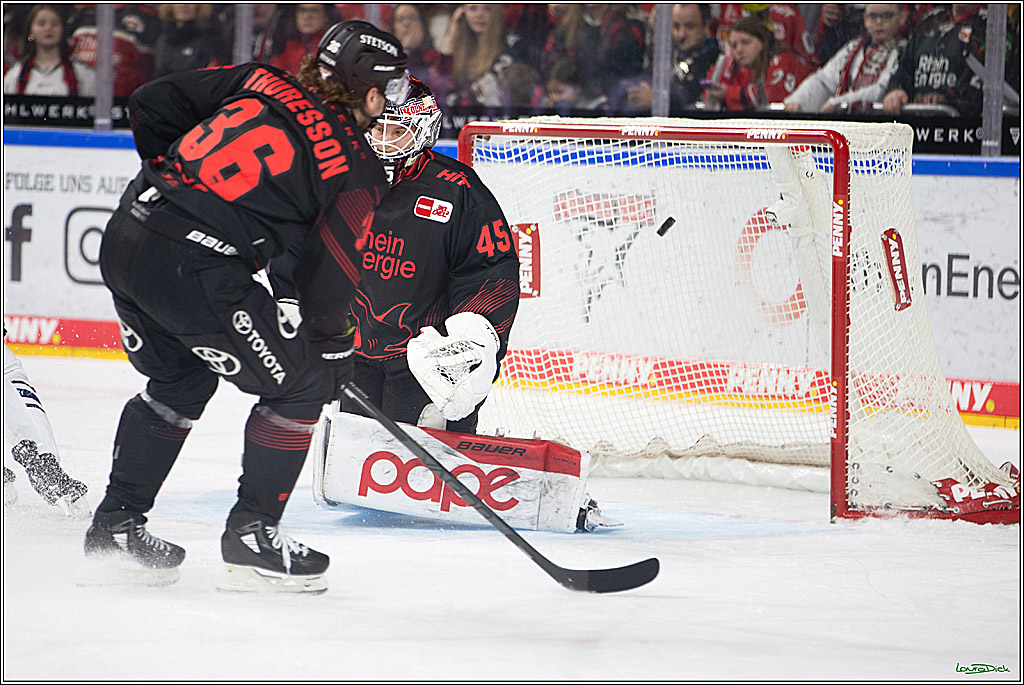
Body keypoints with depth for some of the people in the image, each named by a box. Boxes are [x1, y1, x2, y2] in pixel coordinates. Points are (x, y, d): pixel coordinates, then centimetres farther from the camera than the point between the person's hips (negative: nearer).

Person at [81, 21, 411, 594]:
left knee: (180, 380, 30)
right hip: (195, 267, -7)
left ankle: (115, 526, 31)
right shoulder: (360, 172, 1)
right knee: (299, 385, 10)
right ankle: (252, 537, 12)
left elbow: (151, 105, 17)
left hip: (125, 234, 7)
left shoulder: (260, 83, 15)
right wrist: (334, 356, 19)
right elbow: (333, 279, 3)